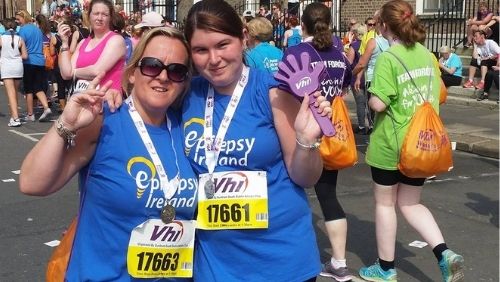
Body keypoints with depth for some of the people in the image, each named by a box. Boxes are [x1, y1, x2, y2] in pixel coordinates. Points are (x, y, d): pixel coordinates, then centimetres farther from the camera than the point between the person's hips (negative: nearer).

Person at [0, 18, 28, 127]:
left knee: (11, 93, -6)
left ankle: (15, 118, -16)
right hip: (18, 66, 3)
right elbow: (25, 56, -1)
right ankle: (14, 115, 26)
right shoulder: (19, 39, -1)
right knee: (15, 92, 17)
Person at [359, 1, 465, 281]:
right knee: (410, 203, 19)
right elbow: (438, 97, 12)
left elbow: (379, 103, -22)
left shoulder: (388, 58, -17)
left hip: (391, 142, -6)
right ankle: (444, 253, 1)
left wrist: (371, 98, -2)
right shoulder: (426, 55, 5)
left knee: (385, 203, 11)